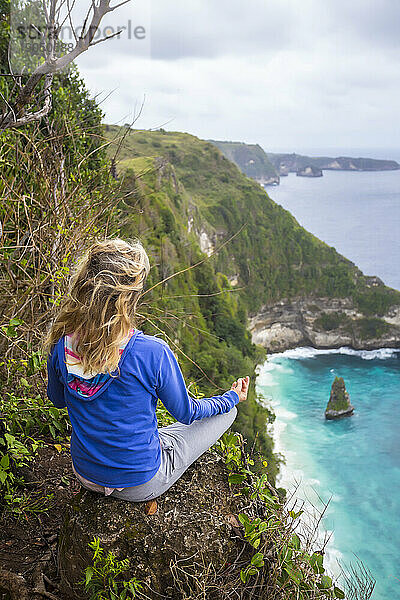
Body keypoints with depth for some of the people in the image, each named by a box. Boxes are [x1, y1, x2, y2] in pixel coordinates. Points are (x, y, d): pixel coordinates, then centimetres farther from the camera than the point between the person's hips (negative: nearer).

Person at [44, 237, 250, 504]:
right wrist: (233, 398, 7)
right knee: (226, 411, 8)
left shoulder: (61, 345, -16)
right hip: (141, 486, -5)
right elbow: (186, 413, -12)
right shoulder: (152, 352, -29)